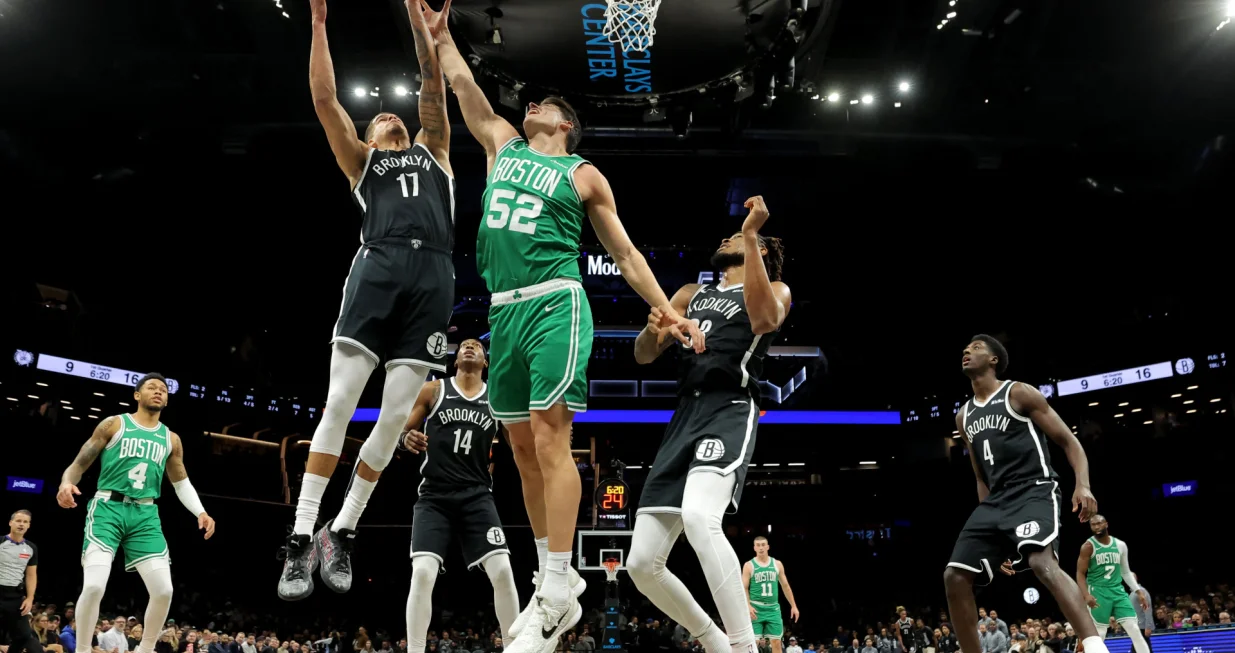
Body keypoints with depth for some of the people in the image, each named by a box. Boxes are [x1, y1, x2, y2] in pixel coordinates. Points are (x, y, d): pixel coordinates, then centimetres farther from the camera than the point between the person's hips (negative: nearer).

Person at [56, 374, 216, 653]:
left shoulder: (171, 439, 16)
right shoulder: (114, 424, 5)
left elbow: (182, 482, 22)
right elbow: (79, 463, 4)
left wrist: (200, 512, 6)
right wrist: (66, 483, -20)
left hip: (145, 515, 4)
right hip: (108, 508, -3)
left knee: (164, 590, -6)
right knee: (94, 586, -20)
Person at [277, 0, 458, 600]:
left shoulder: (432, 149, 30)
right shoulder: (360, 161, 26)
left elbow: (433, 84, 23)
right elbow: (325, 99, 17)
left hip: (433, 275, 2)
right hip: (378, 267, -1)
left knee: (396, 415, -3)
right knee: (338, 403, -11)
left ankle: (342, 531, 8)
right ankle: (301, 538, -6)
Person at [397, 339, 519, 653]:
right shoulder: (433, 390, 6)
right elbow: (403, 432, 8)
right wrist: (408, 439, -15)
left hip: (477, 496, 1)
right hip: (434, 496, -1)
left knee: (502, 571, -11)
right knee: (423, 573, -16)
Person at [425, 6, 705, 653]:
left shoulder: (583, 175, 9)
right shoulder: (503, 146, 22)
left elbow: (625, 252, 9)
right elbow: (463, 84, 27)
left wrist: (669, 313, 4)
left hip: (555, 305, -5)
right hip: (503, 310, 6)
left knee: (549, 438, -14)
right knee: (522, 446, 6)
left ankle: (556, 599, -11)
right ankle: (555, 577, 17)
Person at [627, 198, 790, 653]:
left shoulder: (775, 290, 11)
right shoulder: (691, 294, 26)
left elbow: (764, 318, -15)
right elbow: (644, 356, 20)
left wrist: (751, 234, -16)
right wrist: (652, 329, -3)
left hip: (729, 414, -6)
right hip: (684, 418, 6)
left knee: (698, 518, -37)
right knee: (641, 563, 0)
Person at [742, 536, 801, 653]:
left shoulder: (777, 564, 7)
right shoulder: (749, 565, -1)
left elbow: (785, 586, 13)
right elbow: (743, 588, -4)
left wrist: (793, 605, 9)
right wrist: (748, 606, -19)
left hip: (773, 608, 3)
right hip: (756, 608, -3)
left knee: (777, 642, 4)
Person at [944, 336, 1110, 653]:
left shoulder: (1019, 393, -1)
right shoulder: (964, 417, 18)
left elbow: (1069, 441, -3)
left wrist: (1083, 485, -20)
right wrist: (992, 529, 20)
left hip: (1034, 492, -7)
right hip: (995, 501, 7)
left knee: (1042, 563, -34)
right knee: (954, 576, -2)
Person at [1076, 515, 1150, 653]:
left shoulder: (1120, 545, 7)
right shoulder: (1088, 546, -7)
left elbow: (1126, 572, 17)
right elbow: (1080, 574, -9)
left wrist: (1139, 591, 9)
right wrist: (1086, 595, -23)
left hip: (1118, 591, 4)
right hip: (1098, 592, -4)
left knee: (1135, 629, -2)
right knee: (1098, 634, -4)